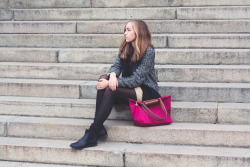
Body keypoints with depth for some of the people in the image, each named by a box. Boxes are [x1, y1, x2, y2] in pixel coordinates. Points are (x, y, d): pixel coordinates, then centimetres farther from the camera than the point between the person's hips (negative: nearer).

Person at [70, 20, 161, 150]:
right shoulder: (125, 48, 9)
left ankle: (92, 135, -30)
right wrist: (112, 75, -25)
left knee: (110, 90, -29)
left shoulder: (148, 51, -15)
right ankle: (99, 128, -28)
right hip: (130, 87, 7)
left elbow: (136, 79, -20)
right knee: (103, 78, -19)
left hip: (146, 91, -7)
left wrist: (109, 83, -25)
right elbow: (116, 65, 1)